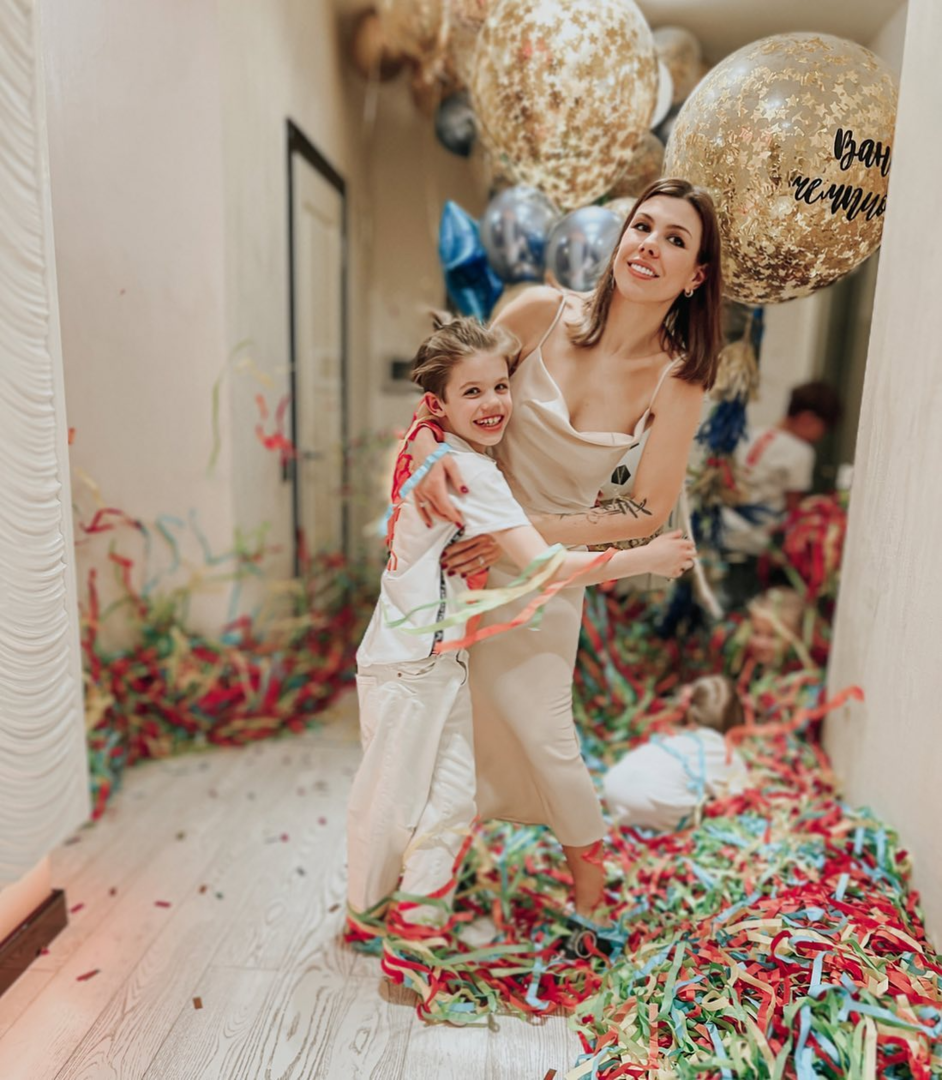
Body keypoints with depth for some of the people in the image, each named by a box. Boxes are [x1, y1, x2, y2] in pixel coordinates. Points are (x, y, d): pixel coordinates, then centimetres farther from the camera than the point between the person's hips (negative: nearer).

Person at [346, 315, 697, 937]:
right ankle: (367, 916, 34)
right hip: (408, 665, -8)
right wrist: (645, 559, -18)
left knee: (452, 800, 14)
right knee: (392, 804, 11)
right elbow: (544, 566, -27)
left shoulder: (444, 459, 7)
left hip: (443, 659, 9)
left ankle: (423, 916, 31)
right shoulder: (473, 471, -22)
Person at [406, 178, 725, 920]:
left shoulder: (677, 382, -12)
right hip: (465, 540, 2)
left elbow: (647, 512, -13)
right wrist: (429, 447, -23)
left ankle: (589, 865, 39)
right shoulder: (543, 312, -11)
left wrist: (524, 532, -20)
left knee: (540, 728, 6)